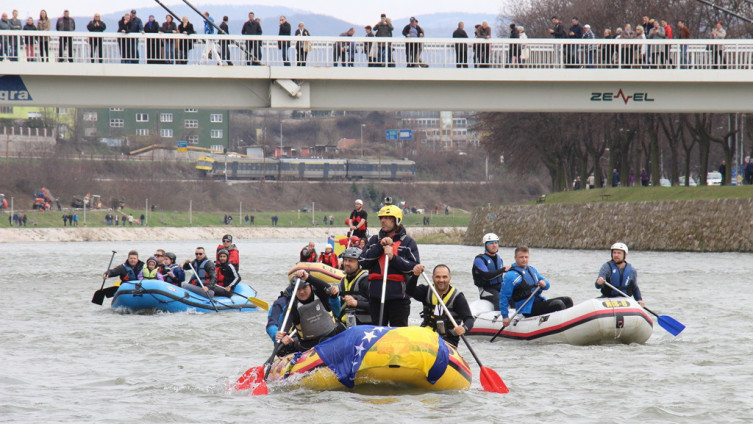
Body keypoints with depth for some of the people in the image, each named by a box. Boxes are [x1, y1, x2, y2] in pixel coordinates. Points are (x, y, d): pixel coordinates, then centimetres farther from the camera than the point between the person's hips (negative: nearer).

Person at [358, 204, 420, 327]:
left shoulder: (407, 242, 2)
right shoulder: (374, 240, 14)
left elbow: (415, 267, -9)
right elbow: (362, 262, 0)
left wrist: (393, 258, -17)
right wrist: (380, 246, -8)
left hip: (398, 296, -4)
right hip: (376, 295, 4)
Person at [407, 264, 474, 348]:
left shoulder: (457, 297, -5)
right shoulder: (427, 292, 7)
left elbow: (469, 319, -13)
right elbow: (410, 291, -11)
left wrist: (464, 328, -37)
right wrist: (415, 275, -30)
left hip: (449, 339, -3)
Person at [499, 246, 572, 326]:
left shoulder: (532, 270, 18)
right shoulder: (511, 276, -6)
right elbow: (504, 296, -8)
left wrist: (544, 283, -4)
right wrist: (505, 316, -14)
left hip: (540, 302, 9)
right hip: (528, 310, -9)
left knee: (567, 301, -2)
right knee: (558, 304, -24)